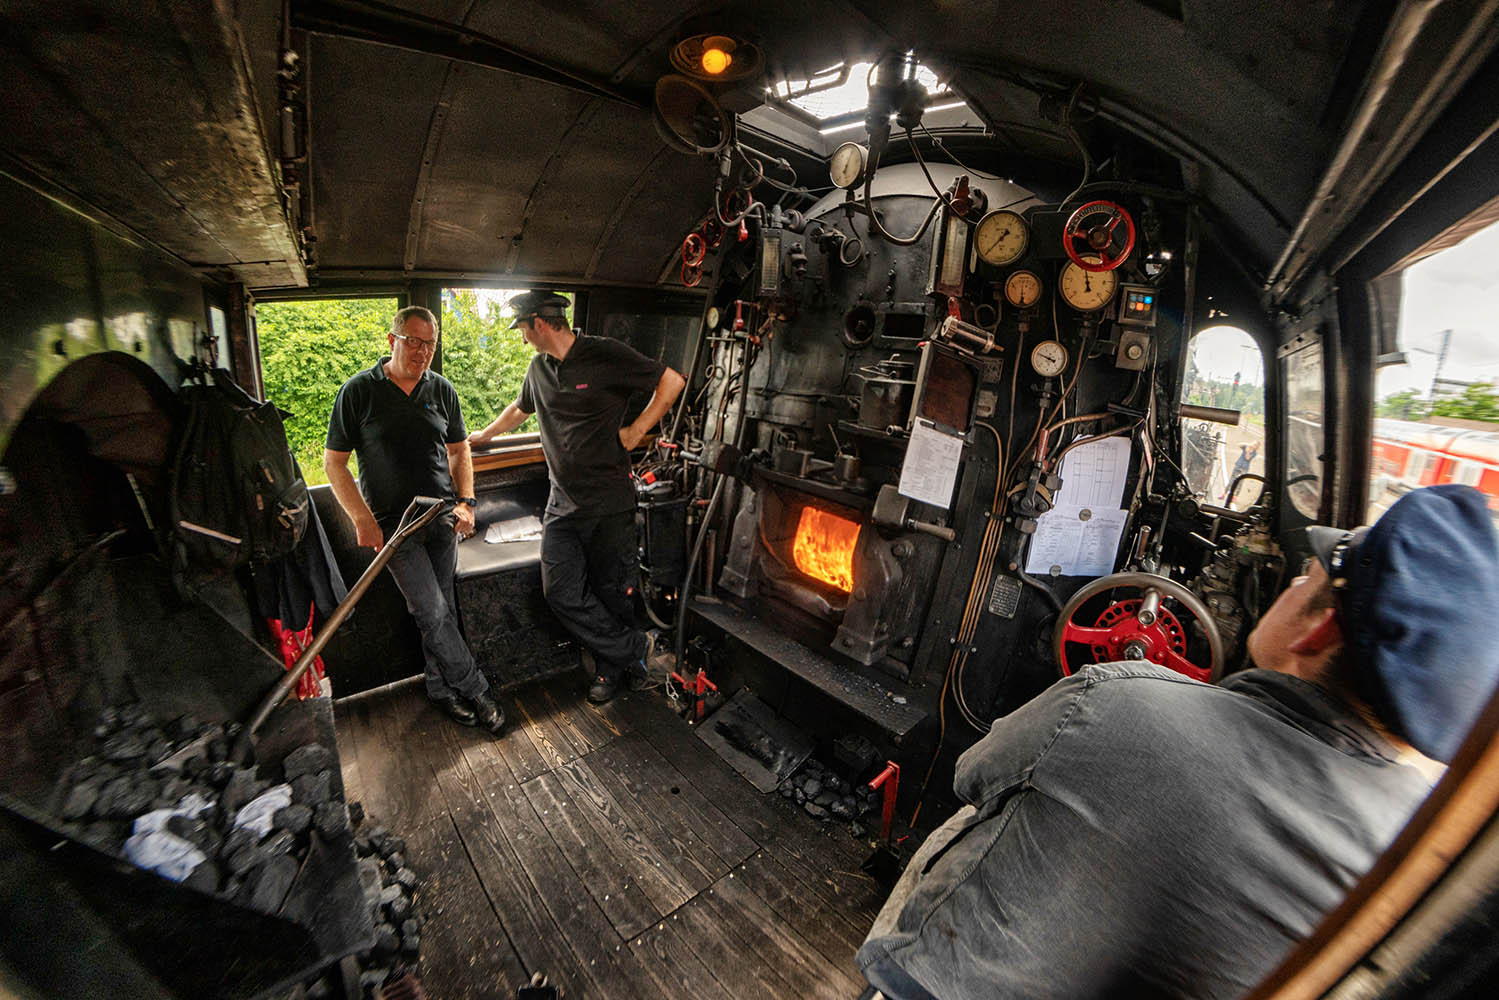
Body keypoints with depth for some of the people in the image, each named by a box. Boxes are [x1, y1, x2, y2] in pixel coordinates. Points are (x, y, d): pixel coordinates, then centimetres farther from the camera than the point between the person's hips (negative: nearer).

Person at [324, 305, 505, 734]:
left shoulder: (441, 389, 7)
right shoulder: (359, 391, -4)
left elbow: (459, 449, 14)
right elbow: (334, 462, -2)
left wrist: (466, 501, 0)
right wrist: (363, 521, -11)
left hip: (443, 519, 4)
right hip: (393, 523, -4)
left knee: (441, 610, 11)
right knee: (433, 612, -7)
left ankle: (441, 688, 28)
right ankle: (476, 691, 7)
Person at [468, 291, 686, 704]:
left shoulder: (605, 355, -9)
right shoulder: (539, 367, 13)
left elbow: (672, 381, -6)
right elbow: (520, 408, 33)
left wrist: (637, 429, -8)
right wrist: (485, 435, 46)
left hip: (609, 502, -6)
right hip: (563, 502, 6)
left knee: (610, 590, 5)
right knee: (561, 590, -3)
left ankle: (611, 666, 27)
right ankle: (634, 646, 12)